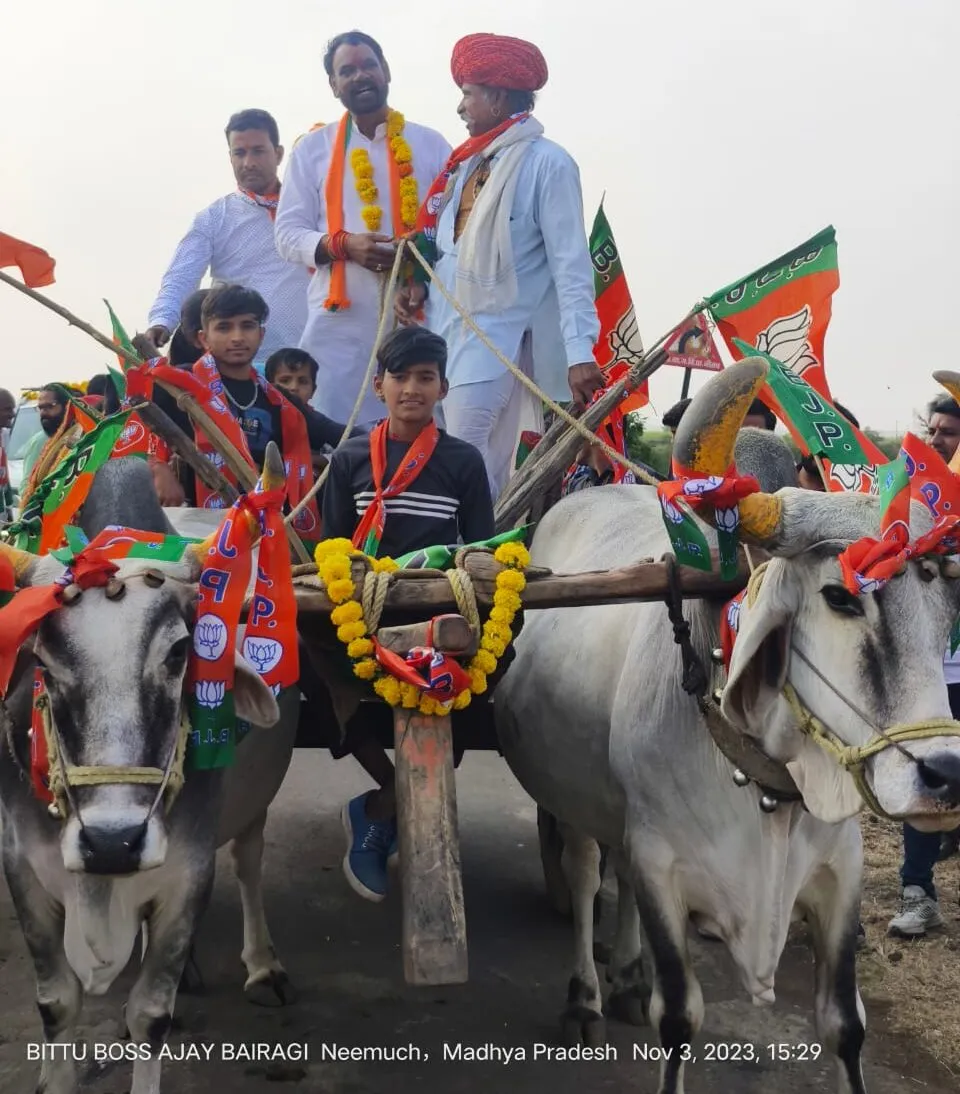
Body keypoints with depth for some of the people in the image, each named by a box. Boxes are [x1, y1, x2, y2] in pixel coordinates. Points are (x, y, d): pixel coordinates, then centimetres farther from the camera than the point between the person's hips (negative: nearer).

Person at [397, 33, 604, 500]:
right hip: (443, 332, 8)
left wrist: (579, 351, -20)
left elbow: (570, 262, -13)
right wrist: (421, 287, 5)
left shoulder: (547, 163, -8)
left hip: (496, 336, -8)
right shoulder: (469, 161, 16)